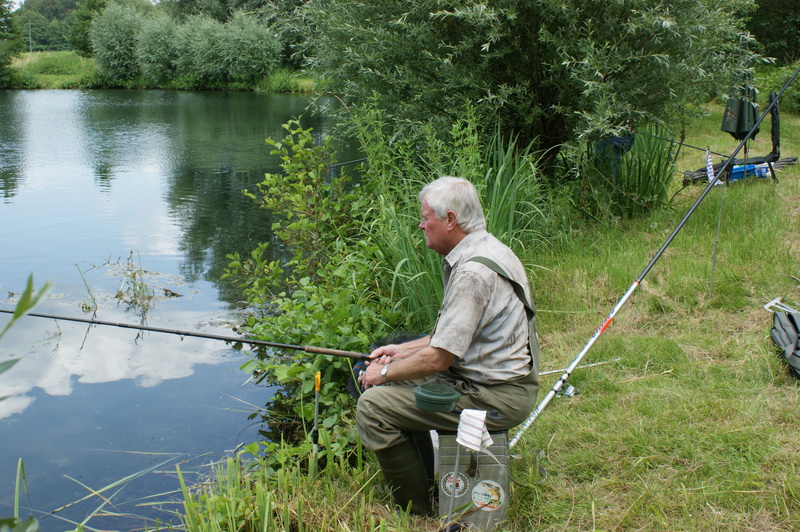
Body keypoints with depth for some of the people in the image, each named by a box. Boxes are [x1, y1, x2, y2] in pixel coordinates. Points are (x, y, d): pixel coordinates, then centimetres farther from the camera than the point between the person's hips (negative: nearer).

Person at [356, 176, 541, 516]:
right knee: (386, 381, 19)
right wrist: (404, 350, 13)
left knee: (373, 406, -13)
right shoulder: (486, 249, 9)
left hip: (497, 396, -11)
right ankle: (425, 479, 28)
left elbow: (438, 359, -23)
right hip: (498, 379, 11)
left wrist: (384, 373, -7)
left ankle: (418, 512, 3)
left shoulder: (473, 272, -24)